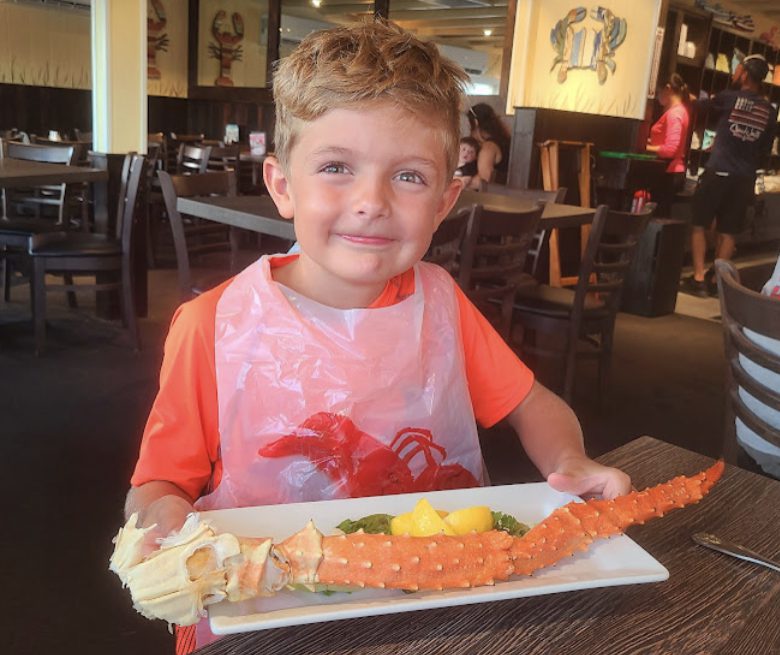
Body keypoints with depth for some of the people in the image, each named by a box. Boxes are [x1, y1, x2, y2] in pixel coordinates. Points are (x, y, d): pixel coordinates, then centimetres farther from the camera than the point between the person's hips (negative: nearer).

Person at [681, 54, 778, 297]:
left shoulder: (729, 98, -3)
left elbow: (702, 105, 16)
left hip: (718, 172, -4)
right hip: (745, 178, 4)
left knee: (698, 225, 6)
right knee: (727, 233, 10)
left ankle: (698, 279, 0)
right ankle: (715, 281, 11)